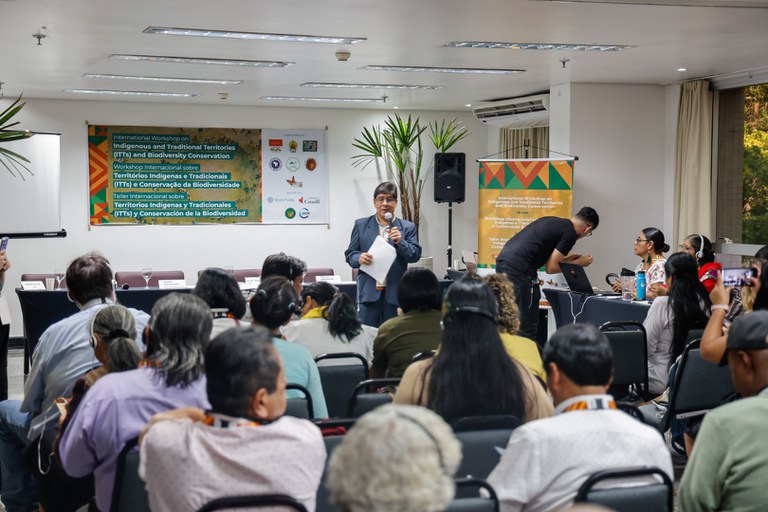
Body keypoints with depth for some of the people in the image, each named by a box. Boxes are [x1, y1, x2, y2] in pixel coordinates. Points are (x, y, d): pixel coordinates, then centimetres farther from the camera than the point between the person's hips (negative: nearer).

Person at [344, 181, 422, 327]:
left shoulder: (408, 227, 8)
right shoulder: (361, 225, 10)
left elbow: (415, 256, 2)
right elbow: (349, 254, 9)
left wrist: (400, 242, -15)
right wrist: (359, 258, -13)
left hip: (395, 293, 0)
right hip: (369, 292, 0)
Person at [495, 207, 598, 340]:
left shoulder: (552, 221, 24)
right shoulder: (570, 233, -1)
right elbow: (550, 268, -1)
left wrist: (566, 259, 35)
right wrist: (578, 263, 12)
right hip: (519, 269, -9)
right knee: (527, 326, -3)